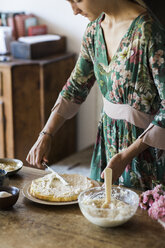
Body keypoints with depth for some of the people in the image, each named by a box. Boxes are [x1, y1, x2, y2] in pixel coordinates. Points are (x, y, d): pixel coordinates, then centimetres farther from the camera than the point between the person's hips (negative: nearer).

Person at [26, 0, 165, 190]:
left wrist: (127, 155, -23)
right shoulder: (95, 27, 0)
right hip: (108, 137, 7)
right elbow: (77, 85, 10)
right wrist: (45, 135, 3)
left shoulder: (147, 31, -23)